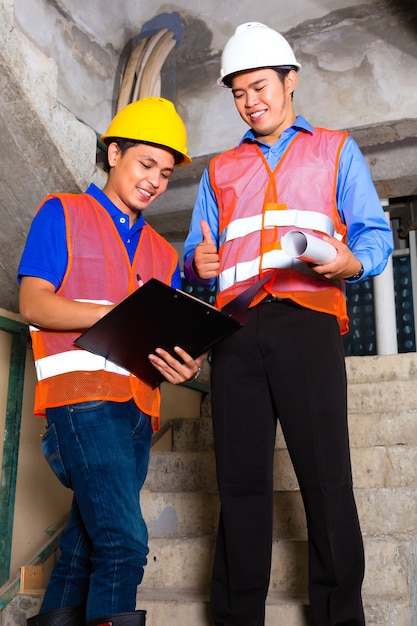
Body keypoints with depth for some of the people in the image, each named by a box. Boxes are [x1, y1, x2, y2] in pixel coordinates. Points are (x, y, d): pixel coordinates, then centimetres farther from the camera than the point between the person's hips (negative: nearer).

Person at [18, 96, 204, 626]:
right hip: (82, 394, -6)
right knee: (124, 541, -17)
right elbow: (33, 304, -4)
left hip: (138, 408, 6)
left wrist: (183, 366, -5)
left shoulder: (162, 253, 23)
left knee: (85, 545, 10)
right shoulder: (63, 214, 8)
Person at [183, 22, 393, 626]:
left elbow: (374, 233, 9)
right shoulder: (219, 170, 28)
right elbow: (196, 252, 22)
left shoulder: (336, 150, 20)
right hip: (235, 327, 3)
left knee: (326, 473, -7)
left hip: (307, 320, -2)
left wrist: (351, 263, -14)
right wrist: (199, 263, -2)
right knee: (240, 474, 0)